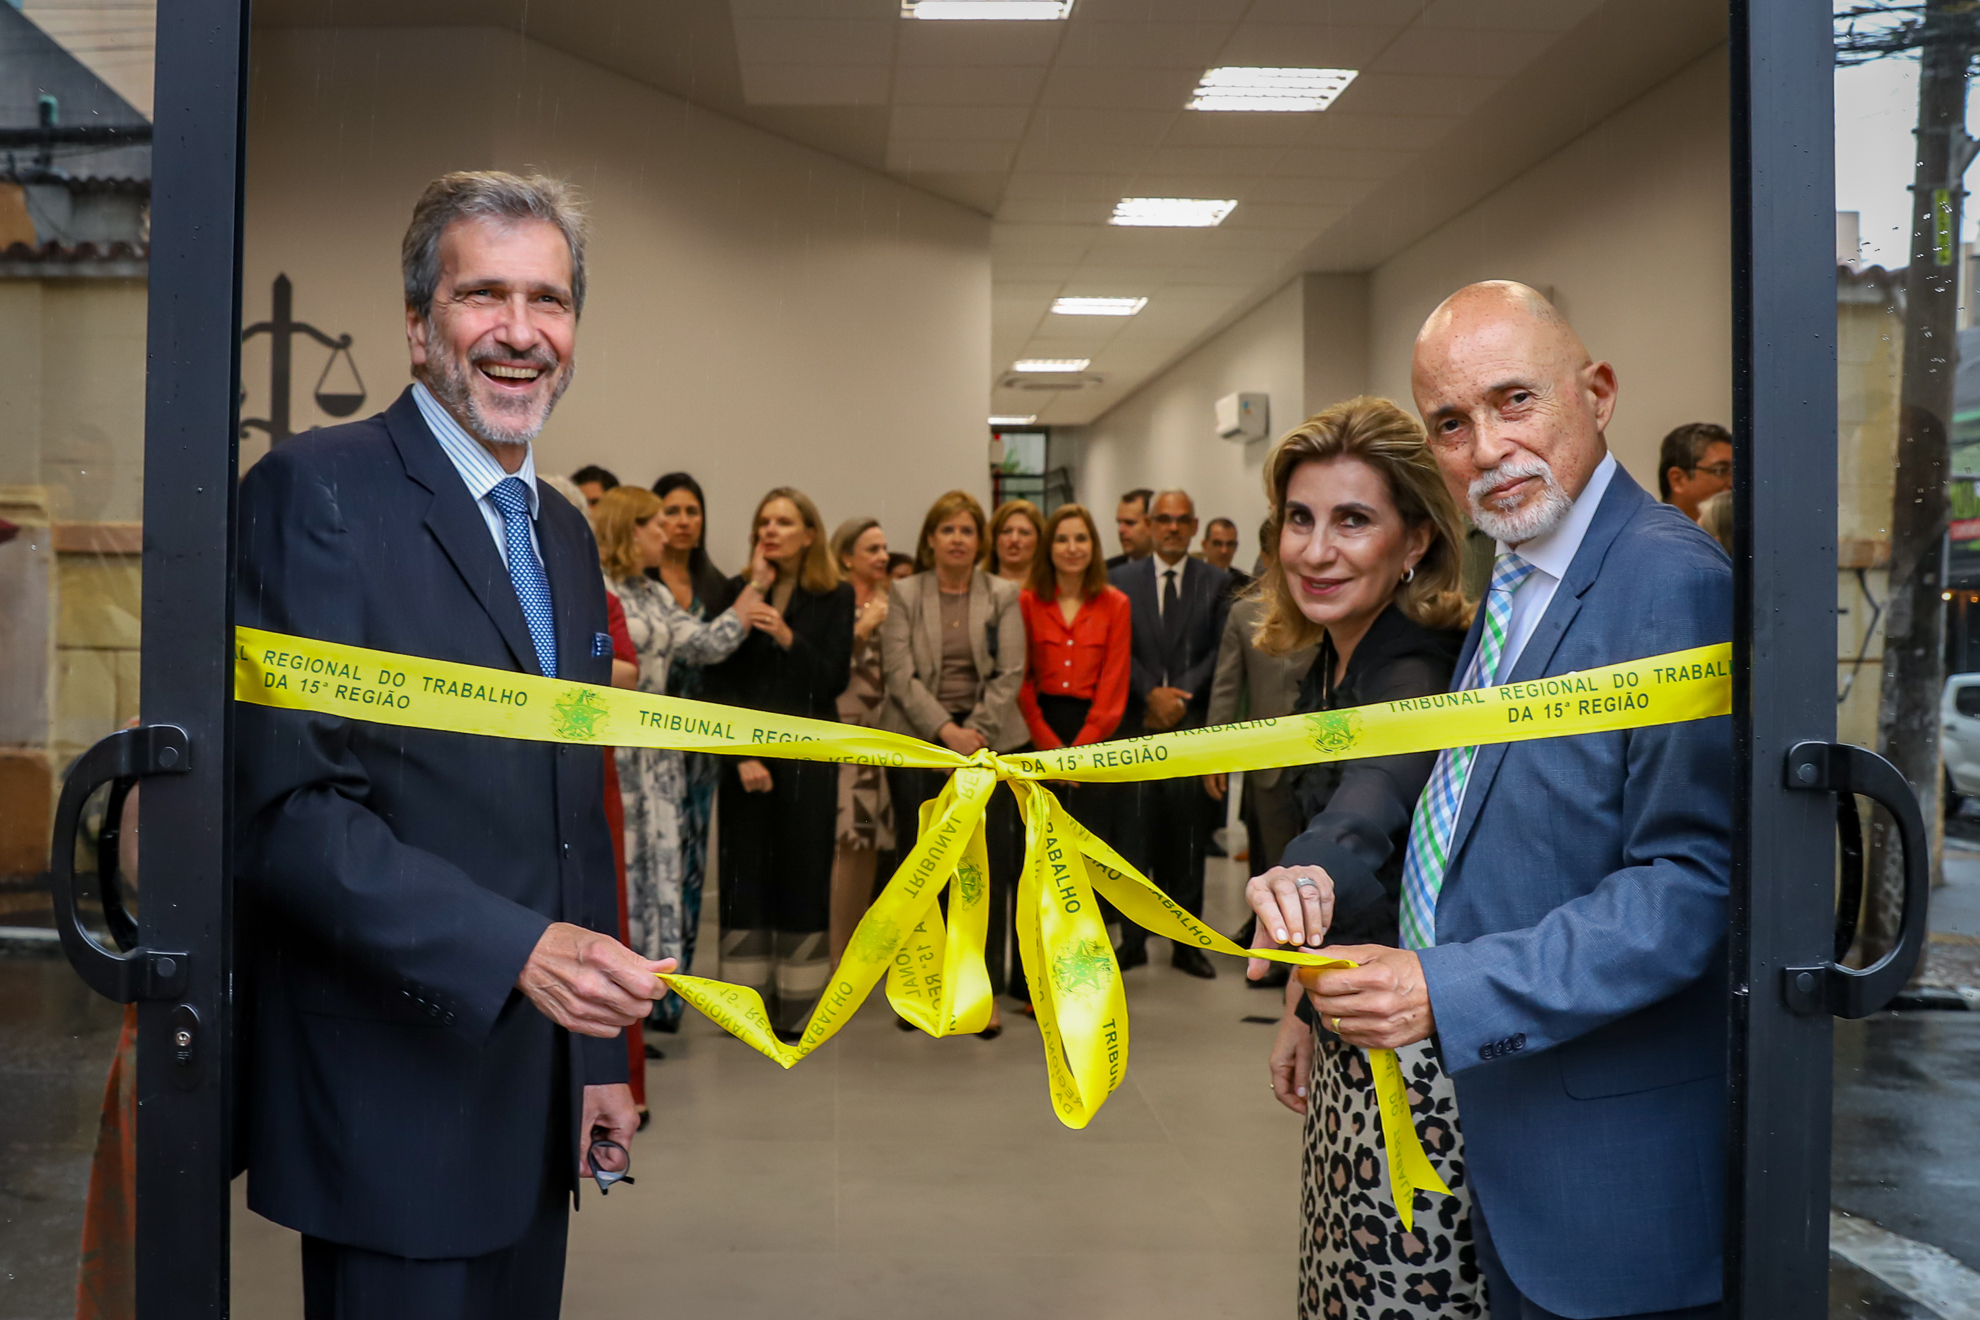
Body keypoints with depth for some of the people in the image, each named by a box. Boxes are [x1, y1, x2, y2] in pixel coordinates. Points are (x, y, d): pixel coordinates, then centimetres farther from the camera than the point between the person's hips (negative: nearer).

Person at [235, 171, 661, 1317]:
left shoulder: (567, 534, 13)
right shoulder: (316, 490, -11)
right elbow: (288, 808, -19)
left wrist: (601, 1055, 15)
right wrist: (517, 948, -27)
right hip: (396, 1104, -7)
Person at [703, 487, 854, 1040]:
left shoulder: (835, 597, 4)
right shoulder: (737, 593, 4)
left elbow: (834, 678, -3)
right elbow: (718, 681, 0)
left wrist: (788, 637, -18)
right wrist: (743, 755, -10)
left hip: (808, 754, 0)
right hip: (744, 753, 1)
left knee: (803, 871, 0)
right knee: (744, 871, 0)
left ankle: (796, 1005, 6)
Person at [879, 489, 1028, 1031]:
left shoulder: (1003, 596, 9)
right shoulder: (904, 595, 7)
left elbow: (1010, 673, 3)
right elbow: (900, 673, -2)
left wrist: (978, 732, -9)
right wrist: (946, 730, -12)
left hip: (988, 744, 0)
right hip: (918, 742, 0)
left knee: (989, 866, -4)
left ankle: (984, 990, 3)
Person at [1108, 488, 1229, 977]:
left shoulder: (1216, 582, 9)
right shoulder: (1122, 580, 10)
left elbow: (1222, 650, 1)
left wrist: (1180, 695, -10)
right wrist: (1151, 693, -11)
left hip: (1192, 723, 0)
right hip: (1137, 722, 0)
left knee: (1189, 837, 3)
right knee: (1134, 835, 0)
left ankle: (1187, 942, 12)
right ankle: (1133, 938, 10)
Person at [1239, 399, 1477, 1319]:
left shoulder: (1418, 677, -23)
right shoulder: (1331, 664, 6)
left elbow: (1372, 804, -45)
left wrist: (1312, 874, -66)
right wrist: (1303, 1004, 16)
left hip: (1415, 1062, -9)